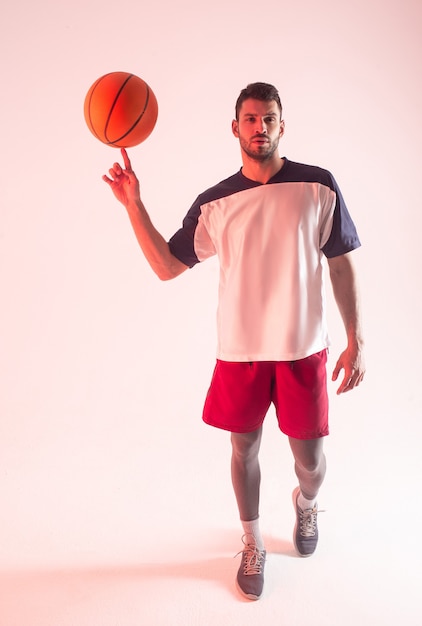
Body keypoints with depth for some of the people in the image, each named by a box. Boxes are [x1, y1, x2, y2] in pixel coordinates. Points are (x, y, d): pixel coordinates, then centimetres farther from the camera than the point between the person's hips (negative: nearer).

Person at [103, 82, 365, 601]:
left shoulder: (318, 186, -3)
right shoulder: (215, 203, 0)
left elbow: (341, 266, 1)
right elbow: (167, 266, 0)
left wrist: (356, 341, -2)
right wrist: (134, 205, -10)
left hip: (302, 348, -1)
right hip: (239, 350, 1)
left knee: (310, 458, 8)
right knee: (245, 448, 12)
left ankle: (305, 503, 47)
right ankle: (252, 545, 38)